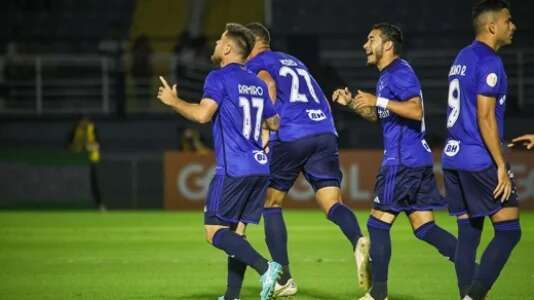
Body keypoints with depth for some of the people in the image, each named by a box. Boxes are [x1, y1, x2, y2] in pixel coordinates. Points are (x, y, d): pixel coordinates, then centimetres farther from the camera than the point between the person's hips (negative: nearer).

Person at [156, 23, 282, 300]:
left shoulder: (220, 78, -7)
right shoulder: (257, 84, 16)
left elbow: (202, 114, -19)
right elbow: (274, 124, 24)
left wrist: (174, 101, -3)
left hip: (233, 170, -8)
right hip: (260, 167, 8)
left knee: (215, 232, -6)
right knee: (236, 231, 12)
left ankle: (265, 268, -25)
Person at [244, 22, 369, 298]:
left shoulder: (256, 64, 10)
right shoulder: (294, 62, 30)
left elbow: (268, 84, -13)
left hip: (290, 137, -5)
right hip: (325, 133, 5)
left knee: (270, 203, 12)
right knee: (332, 202, -3)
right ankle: (358, 241, -37)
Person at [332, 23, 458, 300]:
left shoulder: (399, 73, -12)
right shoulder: (387, 75, 20)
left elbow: (416, 111, -25)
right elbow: (377, 116, 31)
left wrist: (378, 100, -24)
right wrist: (351, 103, 18)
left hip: (402, 161, -10)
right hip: (419, 160, 10)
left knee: (378, 223, -2)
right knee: (424, 228, 7)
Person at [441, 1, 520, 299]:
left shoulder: (462, 58, 16)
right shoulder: (489, 62, -12)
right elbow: (485, 117, -17)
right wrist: (501, 166, -17)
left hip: (454, 158, 9)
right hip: (480, 160, -9)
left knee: (468, 234, 8)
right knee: (508, 231, -7)